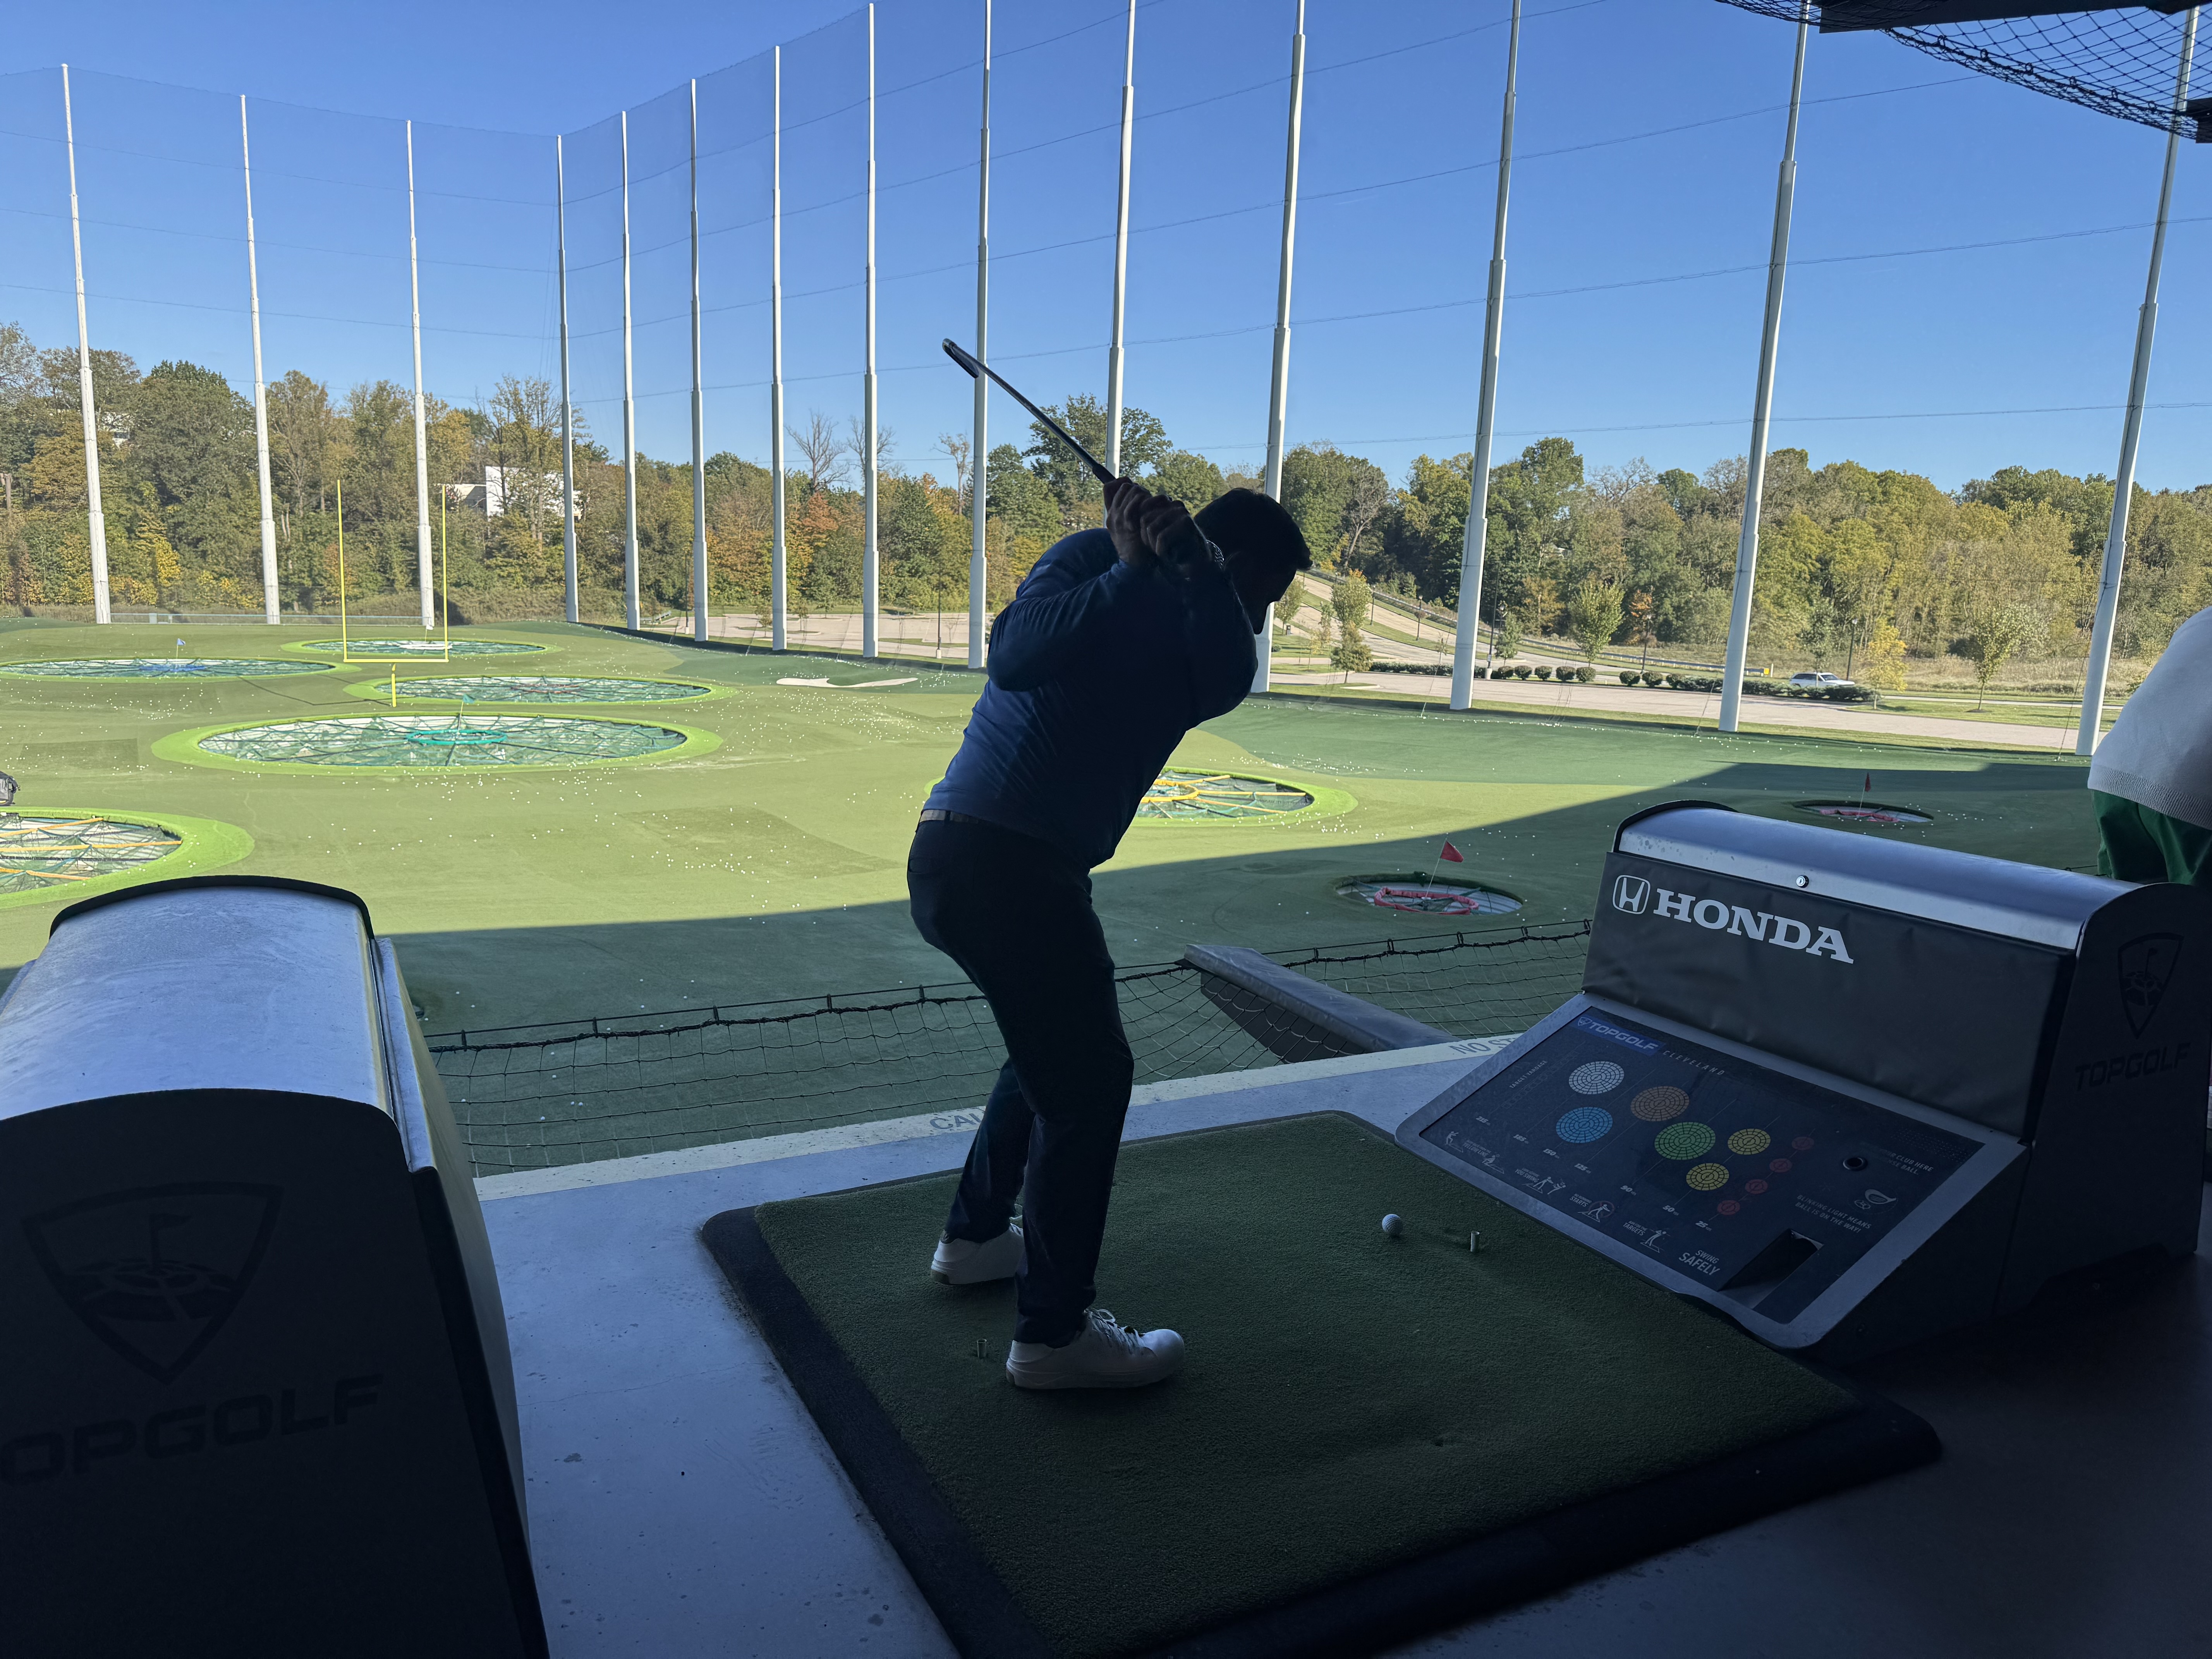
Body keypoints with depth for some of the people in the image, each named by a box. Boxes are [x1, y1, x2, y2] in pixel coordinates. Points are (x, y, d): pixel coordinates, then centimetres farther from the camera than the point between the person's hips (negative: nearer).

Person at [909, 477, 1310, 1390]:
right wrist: (1135, 570, -21)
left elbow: (1225, 685, -7)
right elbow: (1015, 656, -20)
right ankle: (1054, 1332, 7)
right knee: (1089, 1077, -3)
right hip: (994, 859, -9)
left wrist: (1188, 563, -19)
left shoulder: (1194, 626, 17)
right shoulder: (1091, 561, -2)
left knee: (1060, 1043, 25)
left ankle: (976, 1235, 39)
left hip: (1014, 865, 9)